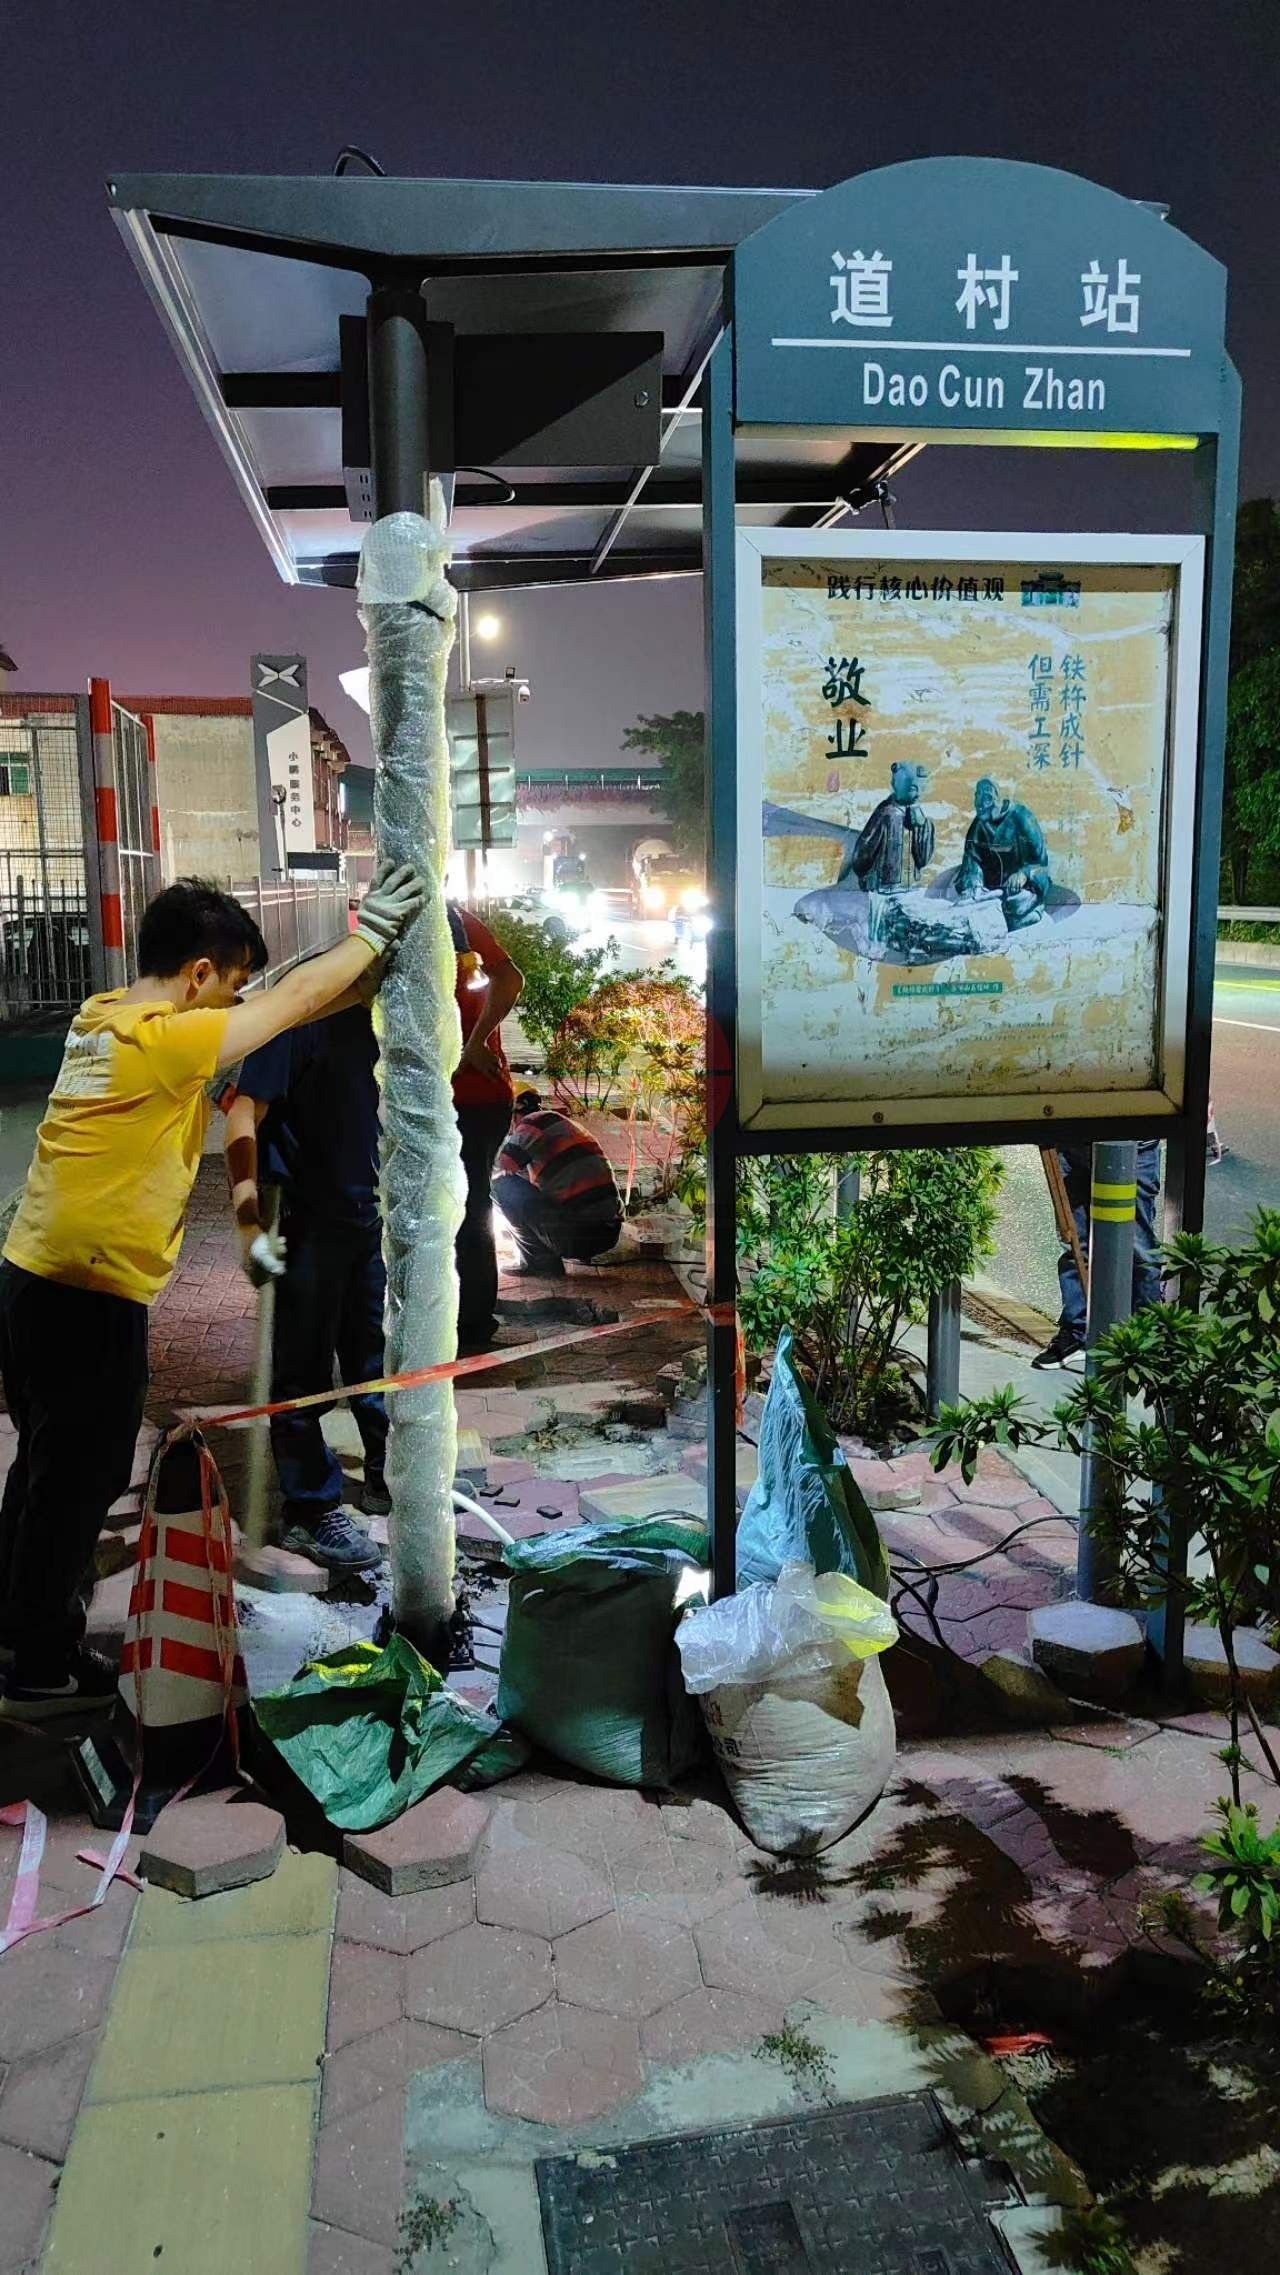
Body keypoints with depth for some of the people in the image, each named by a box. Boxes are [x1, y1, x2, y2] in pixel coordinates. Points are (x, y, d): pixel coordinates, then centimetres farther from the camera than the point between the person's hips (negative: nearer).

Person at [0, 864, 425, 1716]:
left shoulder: (104, 1018, 6)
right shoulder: (164, 1041, -21)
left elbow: (276, 999, 13)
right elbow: (297, 998, -13)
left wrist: (365, 962, 12)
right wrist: (374, 930, 0)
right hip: (89, 1300, -9)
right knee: (79, 1479, 7)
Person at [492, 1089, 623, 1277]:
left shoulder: (532, 1122, -3)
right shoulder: (566, 1123, 25)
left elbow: (504, 1166, -7)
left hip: (577, 1235, -9)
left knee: (503, 1186, -1)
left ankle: (541, 1261, 0)